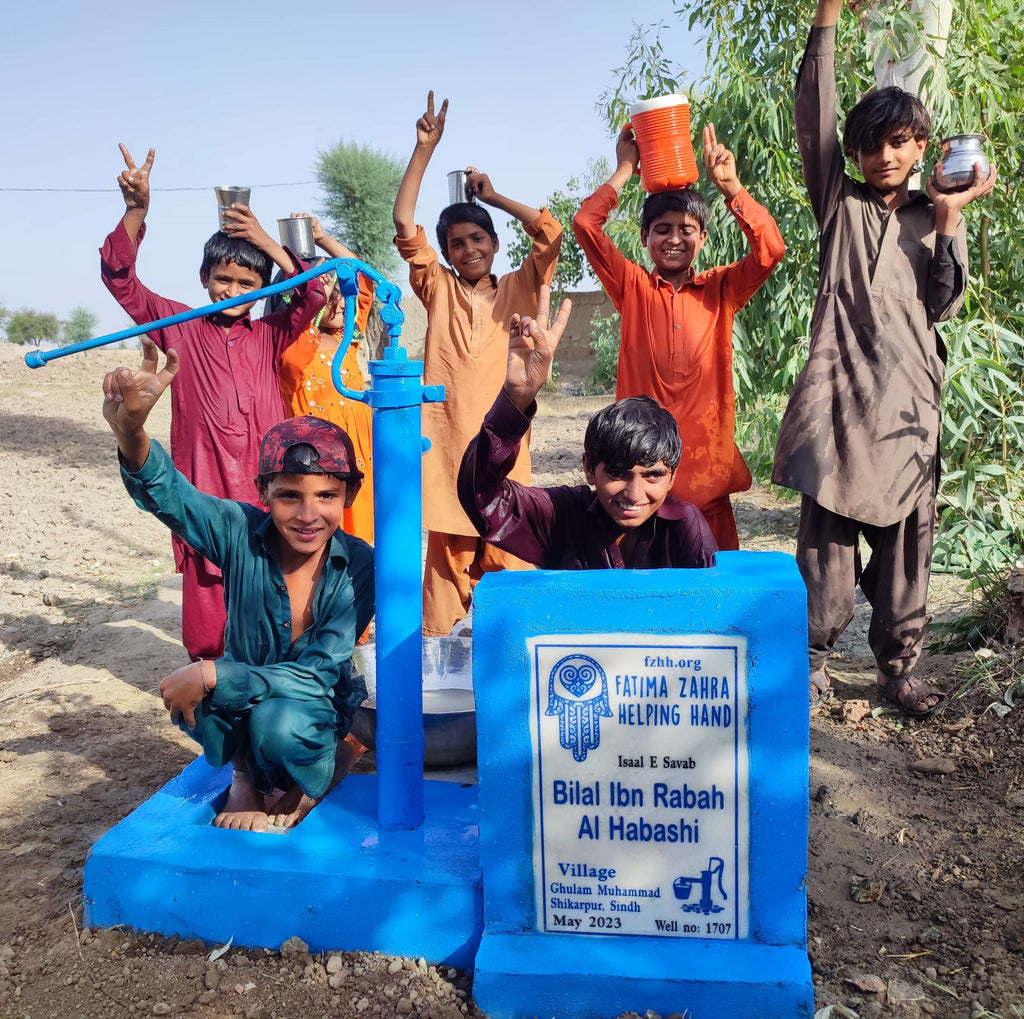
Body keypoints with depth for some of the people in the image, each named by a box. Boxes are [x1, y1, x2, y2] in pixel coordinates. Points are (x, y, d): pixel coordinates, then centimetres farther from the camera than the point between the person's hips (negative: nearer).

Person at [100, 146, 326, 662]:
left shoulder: (268, 335, 10)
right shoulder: (182, 328, 7)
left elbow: (313, 294, -2)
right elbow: (120, 279, 1)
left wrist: (265, 240, -5)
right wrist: (135, 211, -12)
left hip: (264, 488, 1)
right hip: (203, 486, -1)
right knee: (207, 599, 2)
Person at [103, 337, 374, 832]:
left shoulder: (358, 566, -22)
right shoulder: (242, 533, -18)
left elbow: (315, 676, -24)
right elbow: (167, 493, -35)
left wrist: (211, 674, -32)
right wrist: (130, 431, -57)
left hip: (317, 708, -2)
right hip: (240, 703, 2)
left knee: (280, 725, -34)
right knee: (188, 695, -29)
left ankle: (328, 764, 3)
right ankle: (245, 770, 4)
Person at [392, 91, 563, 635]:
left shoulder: (517, 291, 11)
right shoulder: (439, 289, 11)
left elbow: (550, 233, -1)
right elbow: (404, 225, 3)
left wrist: (492, 195, 8)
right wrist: (425, 148, 0)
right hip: (443, 440, 0)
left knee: (506, 551, 0)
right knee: (445, 548, 3)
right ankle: (439, 643, 12)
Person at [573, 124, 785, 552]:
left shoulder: (721, 290, 9)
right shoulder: (632, 287, 7)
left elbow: (770, 249, -6)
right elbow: (585, 224, -3)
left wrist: (730, 185, -9)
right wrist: (624, 171, 2)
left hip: (705, 462, 1)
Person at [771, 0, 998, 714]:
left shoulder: (937, 216, 17)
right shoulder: (840, 202, 12)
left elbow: (946, 304, 6)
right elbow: (814, 117, 1)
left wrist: (949, 218, 2)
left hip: (910, 395, 3)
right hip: (841, 388, -2)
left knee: (906, 536, 5)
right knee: (828, 534, -5)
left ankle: (899, 665, 15)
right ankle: (813, 661, 3)